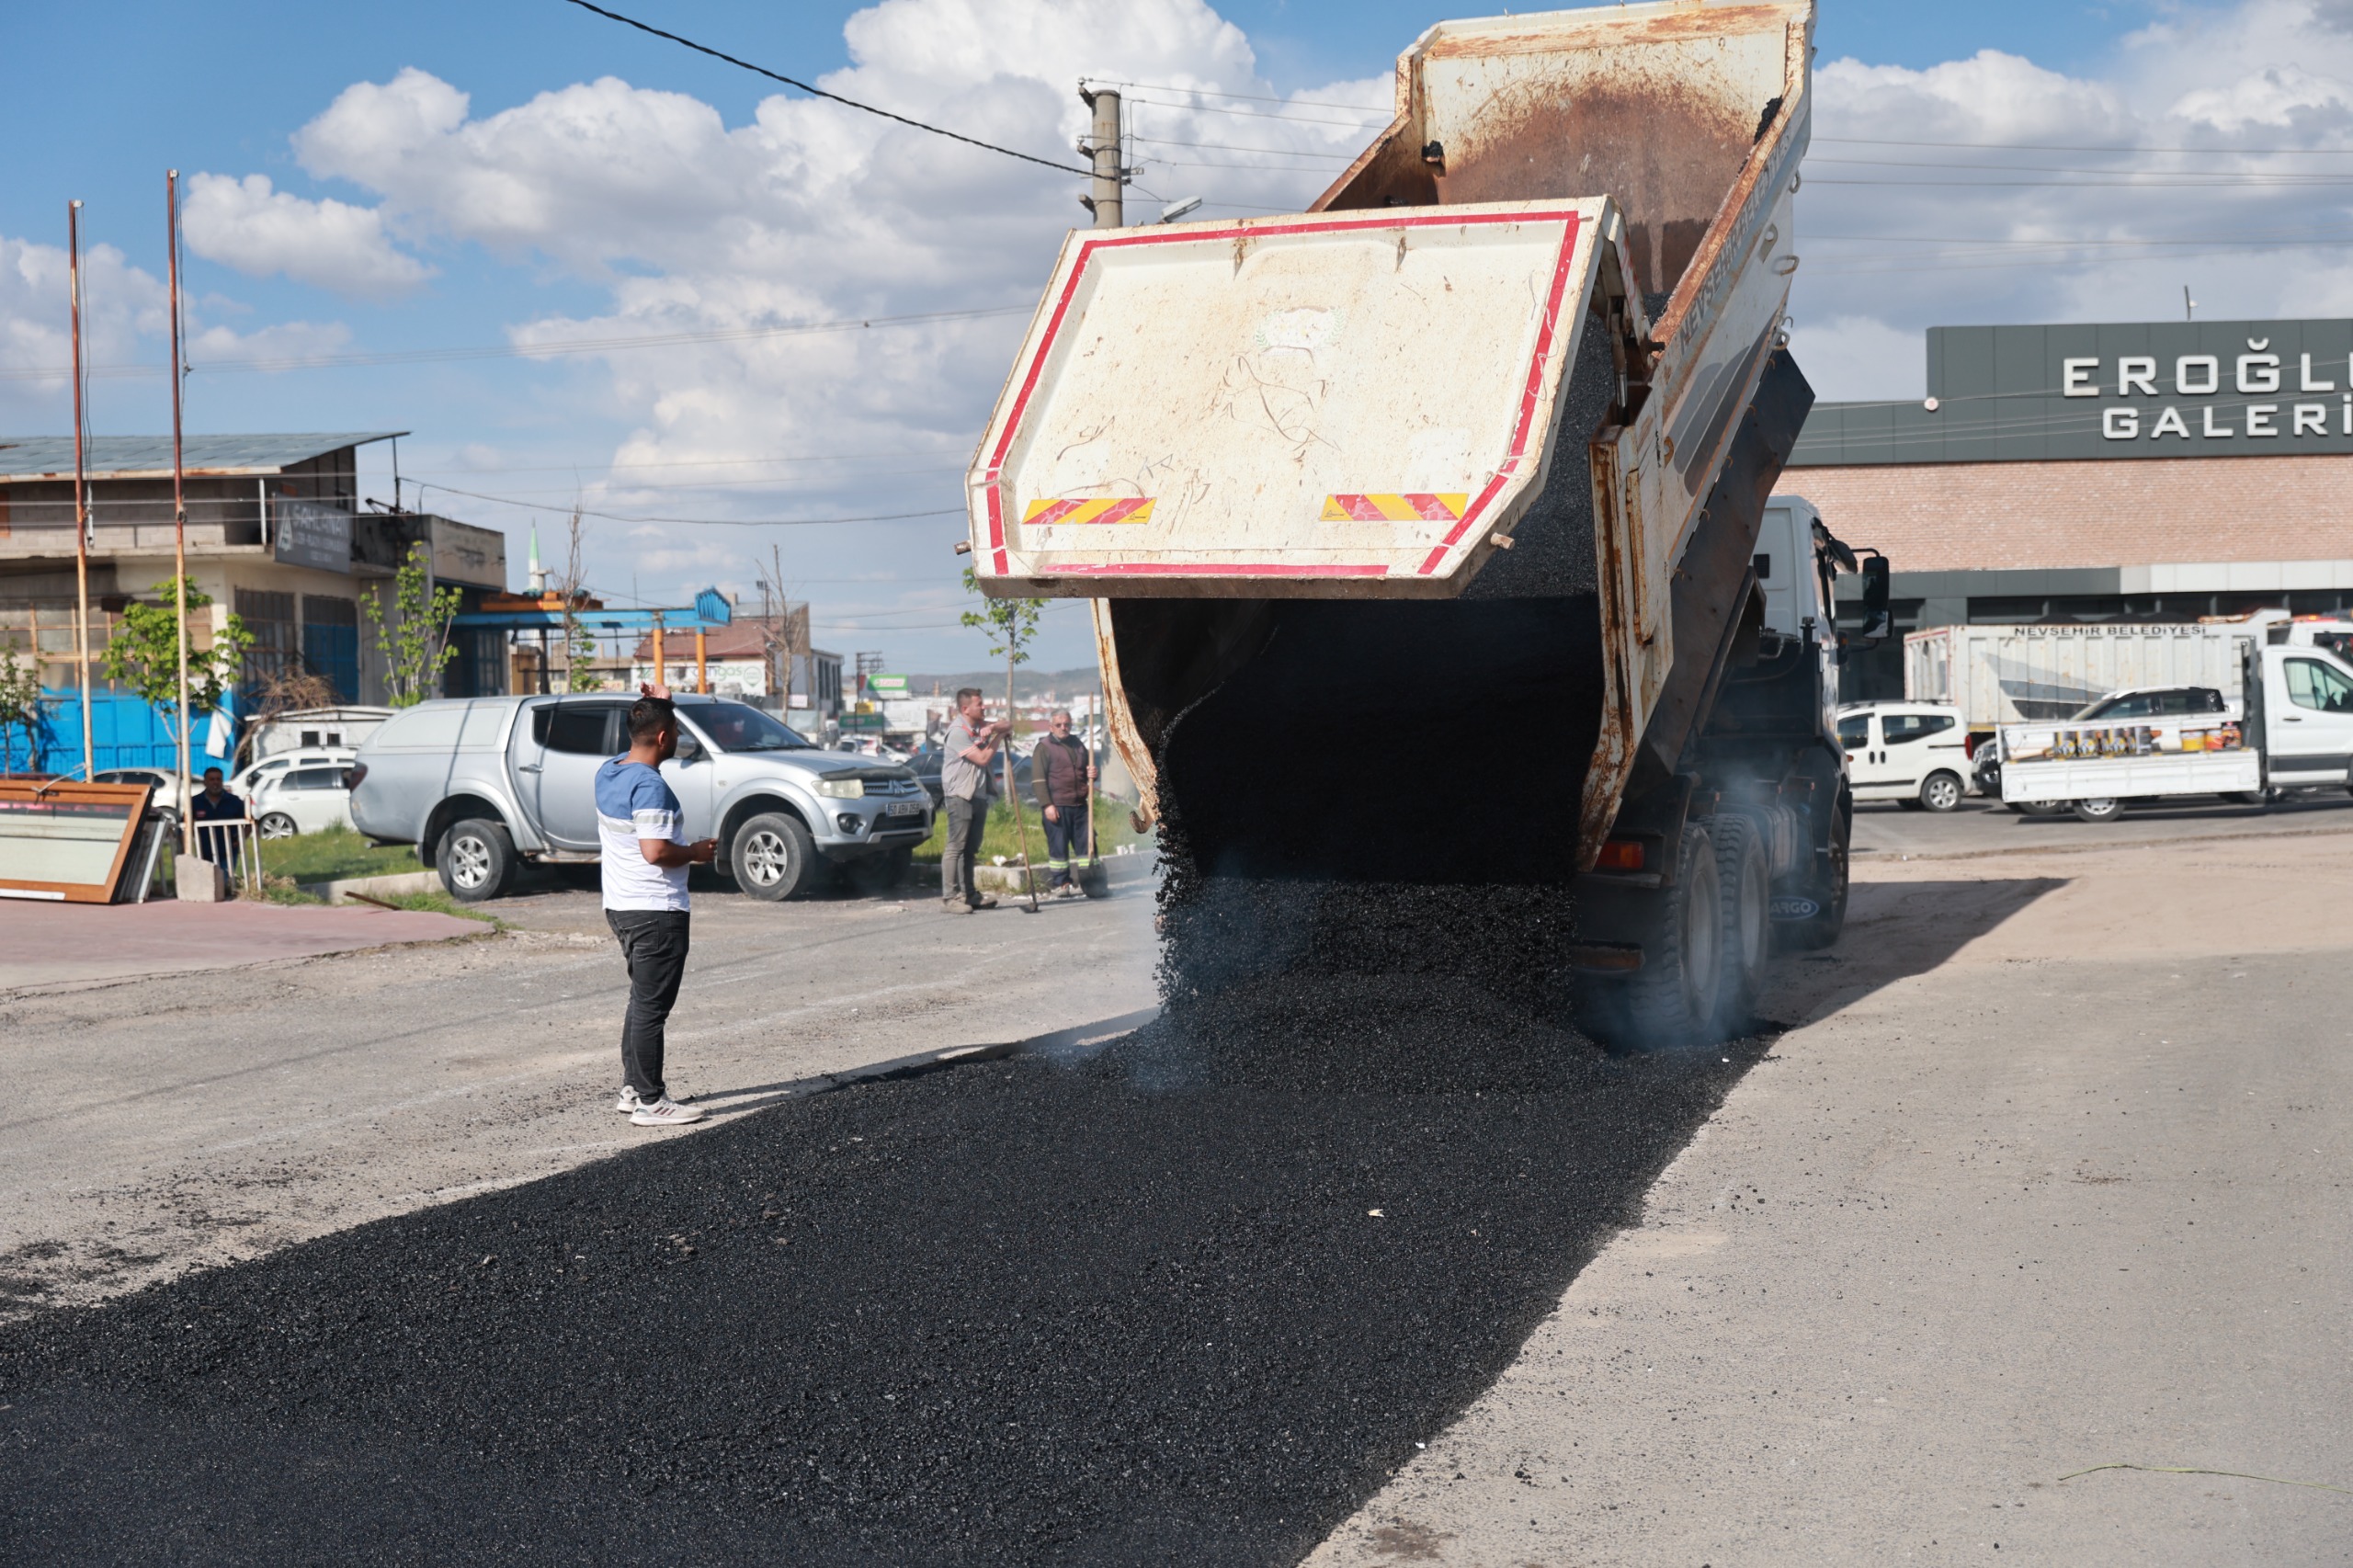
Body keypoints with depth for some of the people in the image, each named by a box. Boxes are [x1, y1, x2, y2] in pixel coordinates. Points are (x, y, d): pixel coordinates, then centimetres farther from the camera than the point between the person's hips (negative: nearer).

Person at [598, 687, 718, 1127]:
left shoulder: (610, 771, 8)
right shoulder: (649, 786, -21)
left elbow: (643, 744, 30)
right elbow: (656, 851, -27)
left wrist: (655, 706, 16)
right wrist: (697, 852, -10)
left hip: (620, 905, 10)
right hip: (656, 912, -10)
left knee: (641, 1001, 19)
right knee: (651, 1008, -4)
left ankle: (632, 1088, 25)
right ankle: (649, 1103, 1)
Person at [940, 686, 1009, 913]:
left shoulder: (979, 726, 13)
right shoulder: (958, 731, -13)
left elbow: (1007, 725, 14)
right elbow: (982, 758, -14)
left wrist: (992, 727, -8)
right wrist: (998, 736, 1)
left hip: (979, 795, 9)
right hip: (960, 795, -9)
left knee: (971, 848, 11)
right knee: (956, 846, -10)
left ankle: (969, 894, 16)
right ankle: (950, 896, -11)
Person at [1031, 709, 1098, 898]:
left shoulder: (1078, 744, 16)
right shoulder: (1044, 748, -2)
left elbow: (1087, 767, 30)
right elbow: (1038, 780, -8)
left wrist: (1092, 774, 5)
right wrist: (1047, 805, -16)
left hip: (1079, 805, 6)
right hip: (1056, 807, -6)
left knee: (1086, 843, 6)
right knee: (1058, 846, -2)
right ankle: (1060, 884, 5)